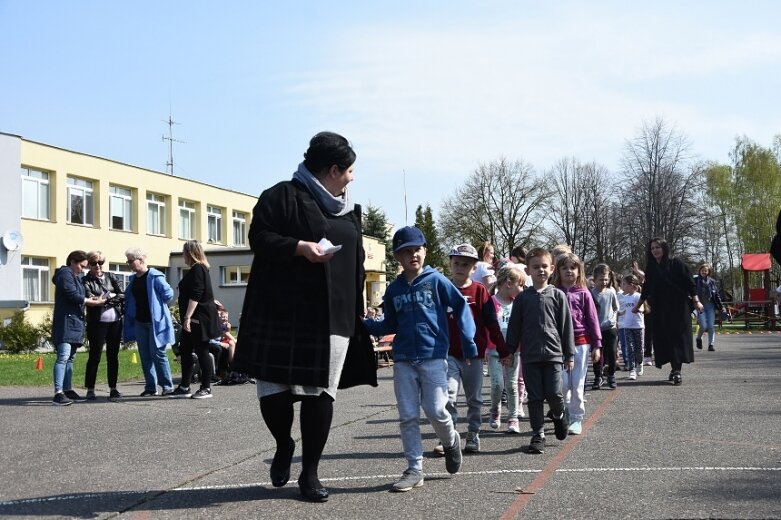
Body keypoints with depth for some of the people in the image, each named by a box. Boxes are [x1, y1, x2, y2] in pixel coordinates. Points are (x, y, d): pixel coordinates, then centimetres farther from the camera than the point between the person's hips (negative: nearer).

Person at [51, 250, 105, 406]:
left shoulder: (74, 276, 24)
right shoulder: (65, 274, -6)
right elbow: (73, 295, -15)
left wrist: (91, 299, 2)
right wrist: (95, 302, -7)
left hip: (74, 322, 10)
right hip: (66, 321, -10)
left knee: (70, 357, 10)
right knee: (63, 356, -16)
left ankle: (68, 390, 12)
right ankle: (58, 393, -21)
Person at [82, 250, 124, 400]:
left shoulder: (110, 277, 13)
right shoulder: (86, 280, 2)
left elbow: (122, 295, 5)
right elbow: (90, 298, -12)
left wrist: (108, 297, -9)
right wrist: (112, 297, -11)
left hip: (115, 321, 4)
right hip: (97, 322, -4)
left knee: (113, 356, 7)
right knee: (95, 356, -3)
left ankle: (113, 389, 12)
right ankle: (90, 390, 2)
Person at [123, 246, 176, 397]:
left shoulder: (155, 276, -13)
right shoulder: (133, 279, 11)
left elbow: (168, 294, -14)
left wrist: (156, 304, -3)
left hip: (155, 321, -7)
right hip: (139, 322, 7)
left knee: (157, 354, -6)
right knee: (145, 356, 7)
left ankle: (167, 386, 4)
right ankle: (150, 387, 13)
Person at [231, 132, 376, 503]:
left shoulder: (350, 210, 18)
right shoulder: (282, 196, -1)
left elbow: (357, 263, 22)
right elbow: (259, 238, -6)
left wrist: (358, 312, 17)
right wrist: (300, 246, -20)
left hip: (333, 317, 5)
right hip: (283, 313, -4)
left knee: (321, 393, 2)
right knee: (273, 390, -5)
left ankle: (310, 473, 12)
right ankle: (284, 445, 26)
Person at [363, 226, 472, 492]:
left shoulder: (436, 281, -2)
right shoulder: (394, 289, 10)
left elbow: (461, 307, 1)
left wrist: (468, 340, -6)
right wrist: (365, 325, 1)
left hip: (433, 357, -4)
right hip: (403, 361, 4)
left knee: (436, 411, -9)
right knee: (407, 416, 3)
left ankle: (451, 442, 24)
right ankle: (414, 469, 11)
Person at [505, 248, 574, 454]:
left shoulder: (558, 296, 3)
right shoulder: (522, 298, 5)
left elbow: (566, 326, 4)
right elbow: (514, 327, 9)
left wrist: (569, 354, 2)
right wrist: (509, 351, 5)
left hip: (553, 353, -1)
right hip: (530, 356, 1)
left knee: (554, 394, -6)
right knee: (535, 397, 4)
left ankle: (559, 416, 26)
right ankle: (538, 434, 13)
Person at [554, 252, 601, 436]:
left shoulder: (584, 293, 1)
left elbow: (592, 320, 2)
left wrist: (597, 345, 0)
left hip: (581, 343, 0)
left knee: (577, 385, 4)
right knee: (562, 384, 0)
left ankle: (577, 419, 13)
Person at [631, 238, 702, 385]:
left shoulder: (676, 264, -5)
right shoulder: (651, 268, 9)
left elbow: (689, 282, -7)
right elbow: (646, 288, 20)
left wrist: (696, 301, -14)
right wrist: (638, 305, 25)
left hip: (678, 307, -5)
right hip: (659, 309, 5)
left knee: (678, 337, -7)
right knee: (664, 338, 3)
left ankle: (677, 370, -9)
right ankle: (674, 369, 13)